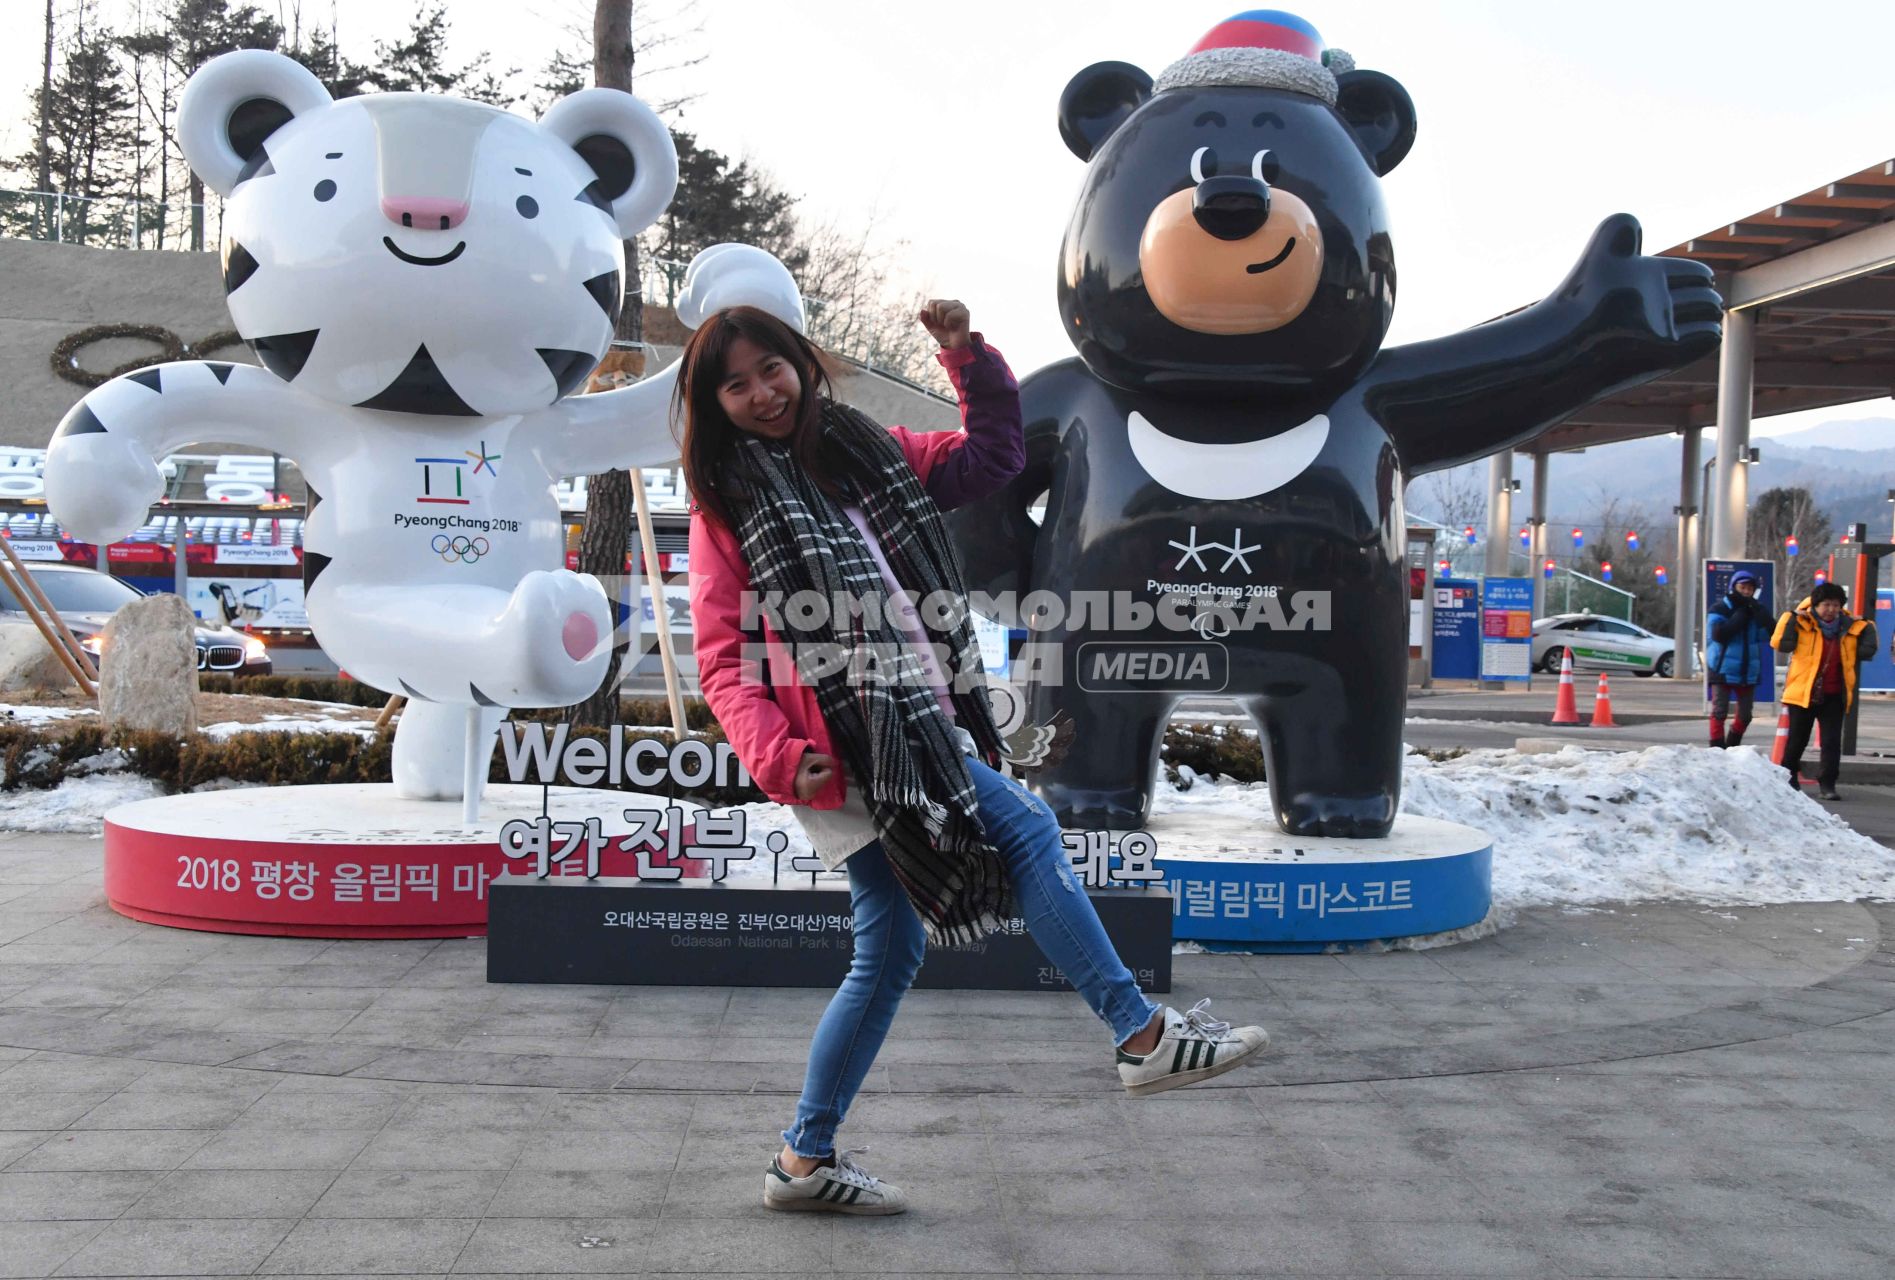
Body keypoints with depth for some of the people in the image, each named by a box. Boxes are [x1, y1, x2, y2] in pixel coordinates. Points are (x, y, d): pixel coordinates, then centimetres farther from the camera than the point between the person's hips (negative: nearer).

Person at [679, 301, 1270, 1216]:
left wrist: (969, 356, 11)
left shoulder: (866, 455, 16)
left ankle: (808, 1159, 22)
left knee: (890, 949, 11)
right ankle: (1143, 1035, -6)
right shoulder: (728, 506, 0)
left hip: (919, 725, 7)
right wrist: (776, 757, -19)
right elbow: (723, 660, -6)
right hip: (853, 741, -7)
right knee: (1026, 829, -14)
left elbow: (991, 457, 24)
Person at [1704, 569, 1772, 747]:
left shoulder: (1756, 609, 6)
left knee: (1745, 715, 12)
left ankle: (1733, 746, 31)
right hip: (1723, 669, -5)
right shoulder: (1720, 609, -5)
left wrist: (1759, 612, -17)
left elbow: (1772, 633, -7)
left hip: (1748, 671, 5)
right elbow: (1718, 634, -21)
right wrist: (1740, 616, -19)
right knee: (1719, 712, -10)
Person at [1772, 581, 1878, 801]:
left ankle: (1826, 784, 1)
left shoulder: (1849, 628, 6)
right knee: (1797, 739, 10)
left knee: (1832, 742, -3)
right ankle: (1788, 777, 30)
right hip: (1803, 692, -3)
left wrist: (1867, 628, 2)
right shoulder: (1803, 625, -6)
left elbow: (1866, 652, 11)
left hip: (1833, 696, 3)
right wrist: (1791, 618, -20)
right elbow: (1780, 644, -17)